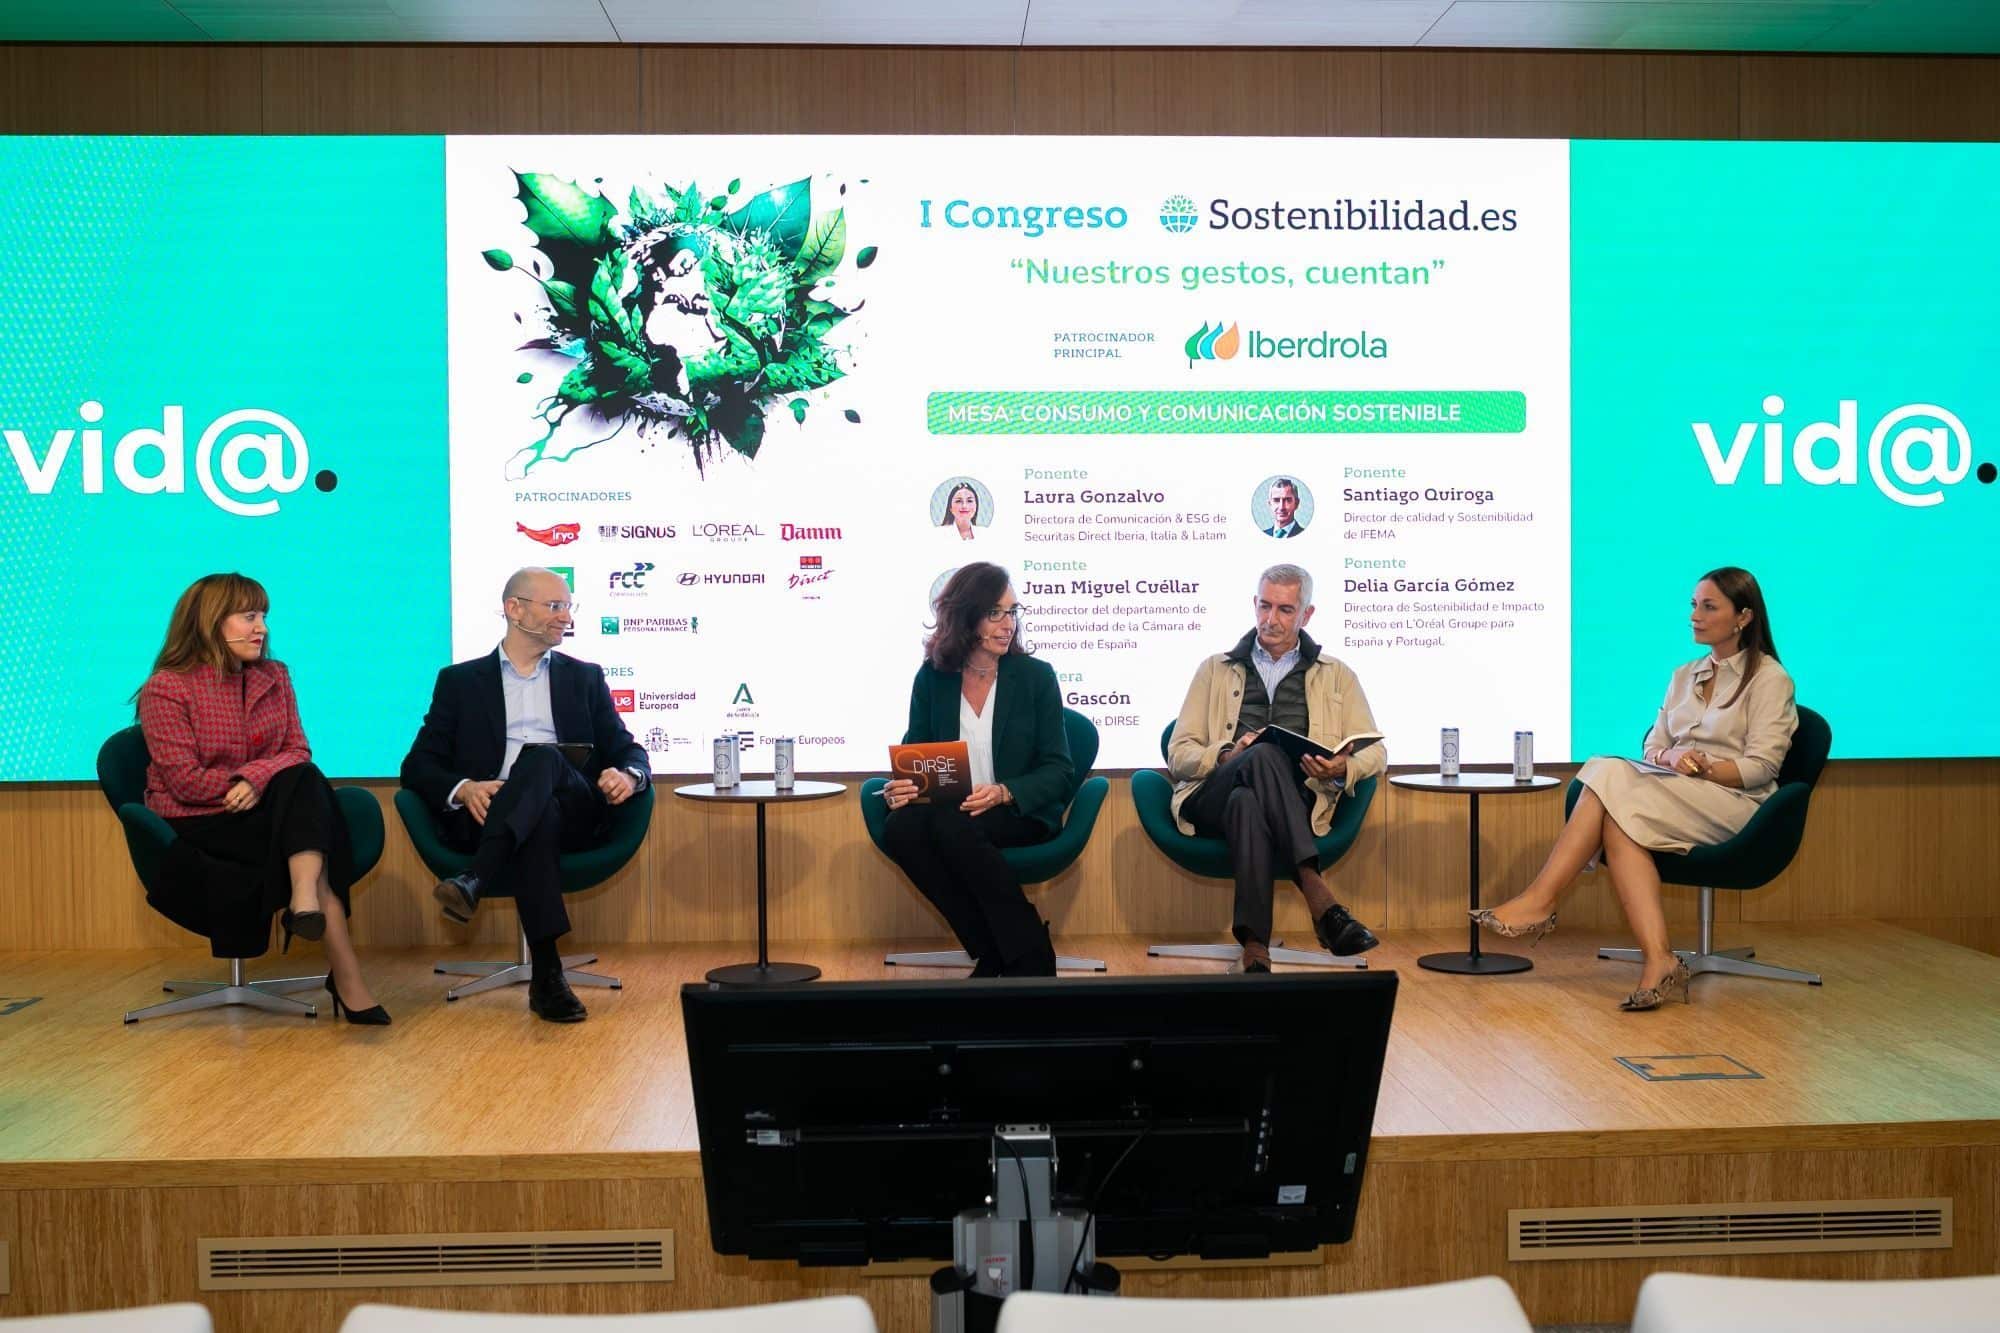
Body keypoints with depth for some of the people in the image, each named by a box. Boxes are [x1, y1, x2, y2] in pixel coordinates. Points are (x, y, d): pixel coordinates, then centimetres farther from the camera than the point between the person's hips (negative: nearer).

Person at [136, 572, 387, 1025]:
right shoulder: (166, 689, -5)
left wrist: (257, 776, -19)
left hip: (262, 816, 5)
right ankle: (345, 973, -35)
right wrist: (259, 780, -11)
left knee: (306, 784, -30)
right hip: (195, 827, -5)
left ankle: (305, 900, -47)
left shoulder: (274, 676, 10)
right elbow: (186, 782, -12)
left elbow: (299, 753, 2)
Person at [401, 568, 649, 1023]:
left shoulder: (585, 677, 24)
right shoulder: (460, 681, 18)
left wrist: (628, 775, -10)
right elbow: (418, 765, 10)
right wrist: (463, 789, -14)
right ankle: (547, 976, -43)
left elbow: (627, 750, 17)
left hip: (574, 813, 1)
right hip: (488, 816, -1)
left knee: (541, 758, -32)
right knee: (539, 817, -38)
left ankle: (474, 883, -47)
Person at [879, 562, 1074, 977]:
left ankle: (1030, 958, -19)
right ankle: (991, 953, -17)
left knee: (952, 826, -35)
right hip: (948, 814, 3)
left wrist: (1004, 793, -22)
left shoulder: (1036, 676, 0)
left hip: (1022, 815, -3)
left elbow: (1059, 771, -3)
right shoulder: (932, 677, 6)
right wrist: (901, 786, -16)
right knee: (901, 828, -31)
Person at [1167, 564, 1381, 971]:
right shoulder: (1216, 670, 23)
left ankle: (1254, 948, -48)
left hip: (1300, 803, 0)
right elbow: (1178, 754, 14)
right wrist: (1223, 757, -9)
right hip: (1215, 798, 0)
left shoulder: (1336, 675, 23)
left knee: (1247, 801, -39)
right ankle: (1318, 896, -47)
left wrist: (1343, 769, -10)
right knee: (1263, 756, -37)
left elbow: (1375, 751, 16)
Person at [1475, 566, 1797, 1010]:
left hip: (1735, 803, -6)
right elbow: (1653, 747, 15)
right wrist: (1672, 758, -8)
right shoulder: (1684, 676, 22)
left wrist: (1704, 767, -20)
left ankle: (1538, 902, -27)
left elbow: (1761, 767, -6)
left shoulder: (1769, 679, 3)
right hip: (1677, 798, 6)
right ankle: (1658, 961, -37)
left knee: (1609, 780, -26)